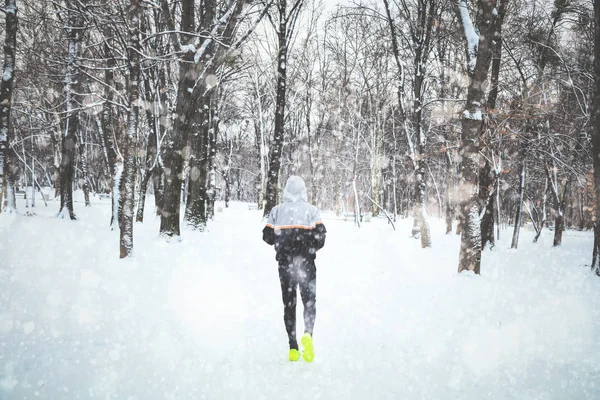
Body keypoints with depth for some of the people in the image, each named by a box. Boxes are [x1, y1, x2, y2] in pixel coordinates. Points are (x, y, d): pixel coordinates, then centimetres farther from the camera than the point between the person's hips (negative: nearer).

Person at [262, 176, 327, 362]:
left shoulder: (277, 211, 3)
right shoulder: (312, 210, -2)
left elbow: (267, 236, 2)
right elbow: (320, 235, -10)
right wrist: (313, 247, 11)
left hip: (285, 263, 2)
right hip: (307, 263, -1)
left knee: (288, 304, 10)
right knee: (309, 301, 8)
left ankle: (293, 348, 5)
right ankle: (308, 333, -20)